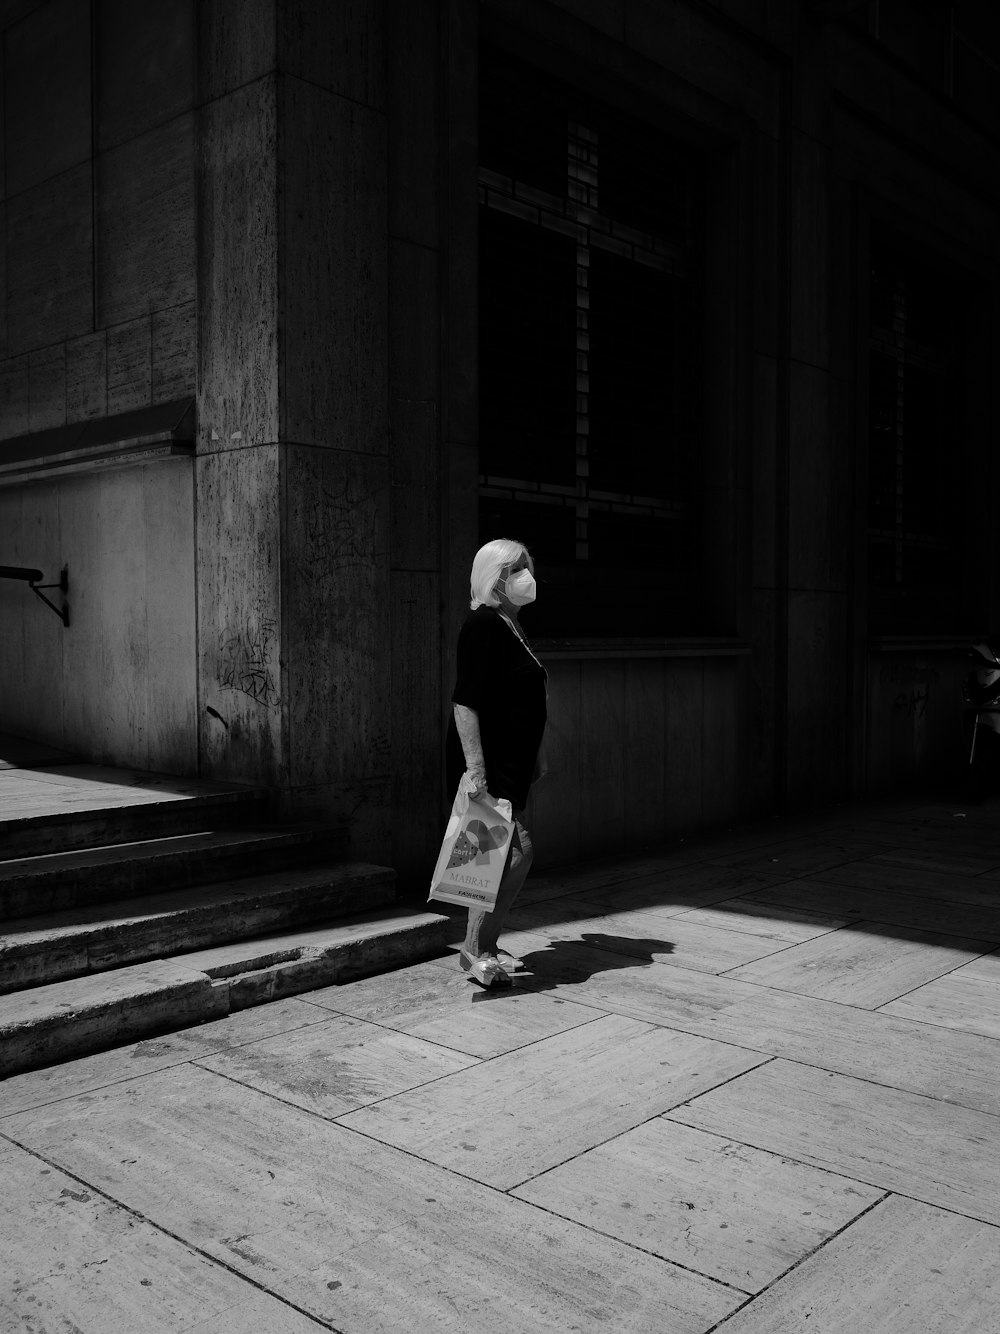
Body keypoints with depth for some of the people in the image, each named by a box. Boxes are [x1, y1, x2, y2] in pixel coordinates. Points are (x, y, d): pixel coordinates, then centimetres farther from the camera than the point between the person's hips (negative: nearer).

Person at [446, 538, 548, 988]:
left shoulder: (510, 626, 15)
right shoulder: (482, 623, -15)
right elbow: (465, 701, -21)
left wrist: (531, 758, 27)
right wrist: (474, 767, -26)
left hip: (511, 762, 10)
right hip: (487, 764, -10)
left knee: (500, 856, 12)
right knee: (516, 852, -12)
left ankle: (485, 944, 23)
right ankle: (474, 949, -2)